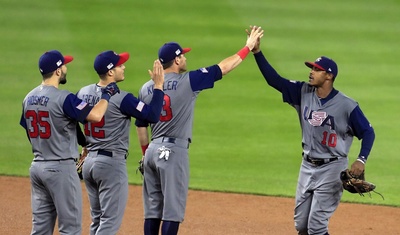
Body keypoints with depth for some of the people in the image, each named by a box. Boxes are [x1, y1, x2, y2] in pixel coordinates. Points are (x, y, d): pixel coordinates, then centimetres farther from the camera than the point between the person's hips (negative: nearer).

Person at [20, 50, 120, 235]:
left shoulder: (29, 98, 9)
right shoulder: (63, 98, -16)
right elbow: (95, 115, -26)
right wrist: (107, 94, -8)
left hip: (37, 166, 8)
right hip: (60, 168, -8)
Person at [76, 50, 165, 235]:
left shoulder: (83, 93, 4)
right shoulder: (121, 98, -17)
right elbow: (152, 115, -18)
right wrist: (158, 86, -11)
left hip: (89, 161, 8)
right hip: (112, 163, -8)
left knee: (98, 219, 16)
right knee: (110, 220, -5)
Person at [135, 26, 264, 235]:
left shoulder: (146, 89, 7)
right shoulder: (187, 82, -9)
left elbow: (140, 126, 12)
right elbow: (223, 68, -3)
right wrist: (248, 47, 6)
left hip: (153, 150, 6)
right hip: (174, 152, -6)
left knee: (152, 210, 10)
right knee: (172, 210, -3)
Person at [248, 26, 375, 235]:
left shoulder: (347, 106, -16)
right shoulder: (303, 93, -1)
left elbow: (368, 132, -10)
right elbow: (274, 80, -3)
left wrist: (361, 160, -25)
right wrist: (257, 52, -13)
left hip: (332, 169, -6)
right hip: (307, 166, 6)